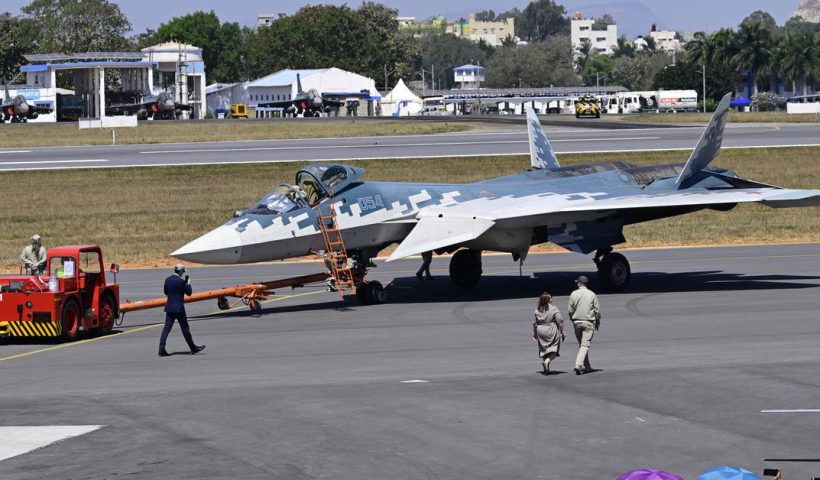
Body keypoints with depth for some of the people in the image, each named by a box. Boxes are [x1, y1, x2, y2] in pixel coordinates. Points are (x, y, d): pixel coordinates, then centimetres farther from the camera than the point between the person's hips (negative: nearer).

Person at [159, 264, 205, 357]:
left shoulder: (168, 280, 3)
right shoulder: (181, 281, -15)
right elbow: (189, 292, -6)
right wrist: (188, 284, 11)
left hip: (169, 307, 5)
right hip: (179, 308, -5)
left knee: (166, 328, 4)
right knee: (185, 328, 6)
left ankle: (161, 350, -4)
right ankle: (193, 348, 17)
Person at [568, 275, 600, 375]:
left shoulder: (573, 294, 0)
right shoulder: (592, 294, -2)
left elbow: (570, 310, 1)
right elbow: (597, 310, -1)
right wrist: (598, 322, 11)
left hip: (577, 322, 2)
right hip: (589, 322, -2)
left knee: (581, 345, 14)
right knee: (585, 345, -6)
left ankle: (587, 366, 19)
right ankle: (578, 365, -22)